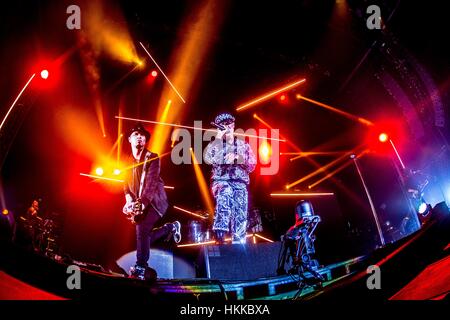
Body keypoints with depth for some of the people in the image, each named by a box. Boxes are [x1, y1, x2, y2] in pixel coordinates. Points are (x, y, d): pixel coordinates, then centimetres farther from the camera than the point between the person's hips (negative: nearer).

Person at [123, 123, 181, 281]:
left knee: (142, 230, -24)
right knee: (143, 235, 8)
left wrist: (142, 202, -31)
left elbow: (151, 182, -18)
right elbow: (125, 183, 2)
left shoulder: (152, 158, -6)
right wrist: (129, 201, -17)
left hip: (153, 201, -6)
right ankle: (171, 227, 34)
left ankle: (141, 267, -16)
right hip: (138, 203, 6)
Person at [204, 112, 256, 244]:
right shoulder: (216, 144, 11)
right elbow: (208, 159, -10)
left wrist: (236, 158, -7)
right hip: (221, 180, -2)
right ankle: (220, 230, -43)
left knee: (240, 215, -10)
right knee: (225, 192, -37)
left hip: (240, 183, 3)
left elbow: (252, 165, 8)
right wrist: (218, 138, -11)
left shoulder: (243, 145, 16)